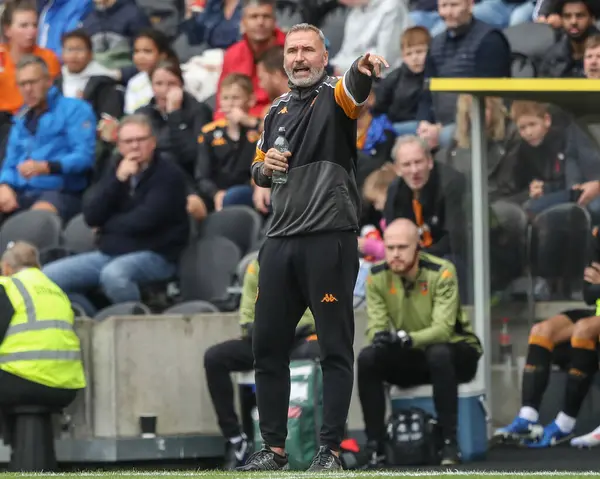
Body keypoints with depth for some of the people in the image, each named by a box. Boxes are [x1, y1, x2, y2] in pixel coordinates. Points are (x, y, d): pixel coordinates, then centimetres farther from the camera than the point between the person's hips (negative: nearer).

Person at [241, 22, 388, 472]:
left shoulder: (334, 96, -4)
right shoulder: (278, 109, 15)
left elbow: (355, 89, -28)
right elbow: (259, 170, 25)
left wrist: (364, 69, -52)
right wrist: (264, 166, 0)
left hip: (330, 239, -6)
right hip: (281, 240, 7)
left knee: (335, 347, -2)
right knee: (268, 345, 8)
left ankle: (331, 449, 2)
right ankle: (274, 448, 16)